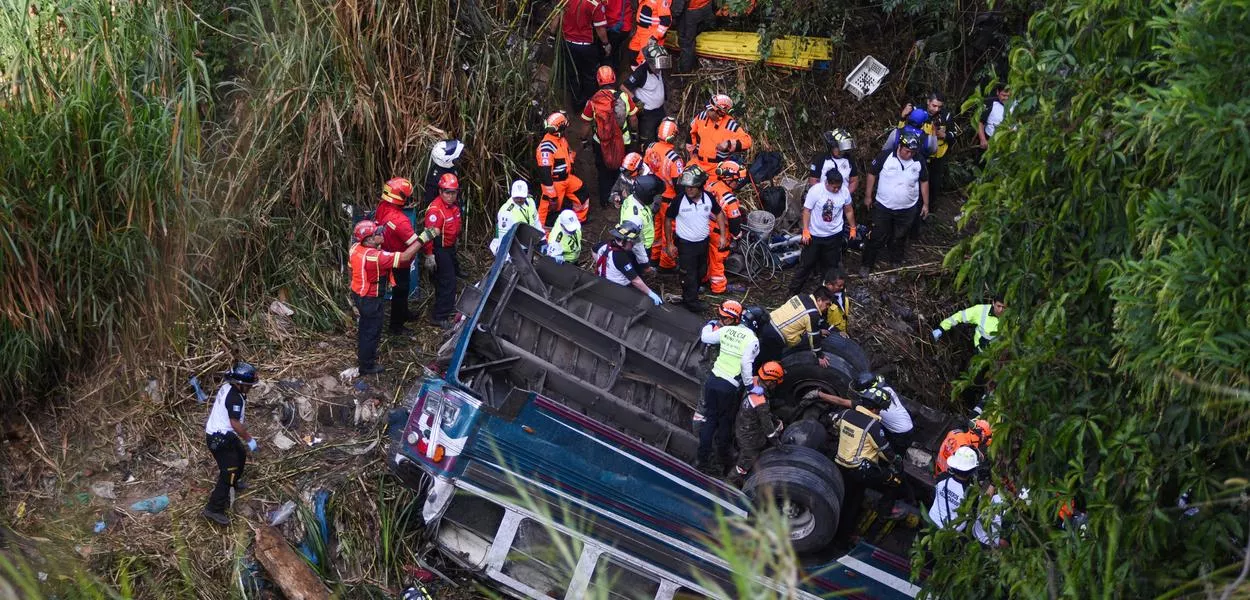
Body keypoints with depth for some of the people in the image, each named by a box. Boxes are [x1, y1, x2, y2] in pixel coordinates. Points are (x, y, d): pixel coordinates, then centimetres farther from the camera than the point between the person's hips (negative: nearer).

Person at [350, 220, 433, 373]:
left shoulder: (355, 248, -9)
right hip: (370, 299, -9)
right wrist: (423, 238, -33)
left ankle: (363, 354, 49)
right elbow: (404, 257, -35)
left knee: (365, 326, 28)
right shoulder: (376, 257, -35)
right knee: (372, 331, 10)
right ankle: (366, 366, 26)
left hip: (358, 293, 9)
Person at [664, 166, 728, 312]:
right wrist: (669, 244, -9)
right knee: (689, 275, 4)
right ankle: (690, 301, 24)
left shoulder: (708, 198, -14)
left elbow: (719, 213, 4)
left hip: (703, 242, 4)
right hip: (685, 244, -4)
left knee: (701, 272, 22)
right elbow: (668, 220, -10)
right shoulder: (679, 201, -23)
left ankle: (693, 293, 46)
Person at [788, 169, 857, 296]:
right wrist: (805, 231, -18)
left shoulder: (845, 191, -11)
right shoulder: (815, 190, -21)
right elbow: (807, 211, -14)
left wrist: (853, 228, 10)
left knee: (832, 265, 15)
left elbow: (849, 211, 4)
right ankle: (794, 291, 16)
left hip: (834, 235, 3)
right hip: (814, 235, -3)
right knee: (806, 264, 5)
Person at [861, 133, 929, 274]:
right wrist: (868, 196, -1)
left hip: (907, 209, 2)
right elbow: (872, 174, -5)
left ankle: (896, 264, 36)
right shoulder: (885, 157, -17)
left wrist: (925, 204, 7)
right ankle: (866, 265, 19)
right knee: (877, 237, 5)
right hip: (883, 207, -2)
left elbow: (924, 182, 5)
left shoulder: (919, 162, -8)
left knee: (900, 238, 18)